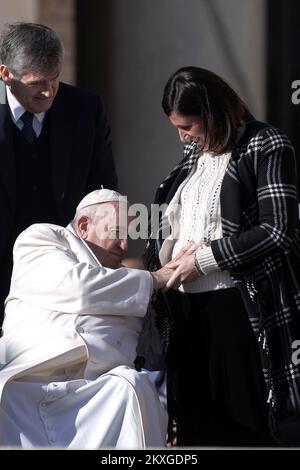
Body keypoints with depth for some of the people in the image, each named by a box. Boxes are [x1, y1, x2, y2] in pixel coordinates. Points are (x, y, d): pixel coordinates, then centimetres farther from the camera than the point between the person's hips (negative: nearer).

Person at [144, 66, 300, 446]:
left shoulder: (266, 147, -7)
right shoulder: (193, 151, 15)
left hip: (240, 305, -7)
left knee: (248, 420, -5)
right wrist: (166, 249, 3)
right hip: (185, 305, 7)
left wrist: (204, 258, -13)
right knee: (196, 421, 7)